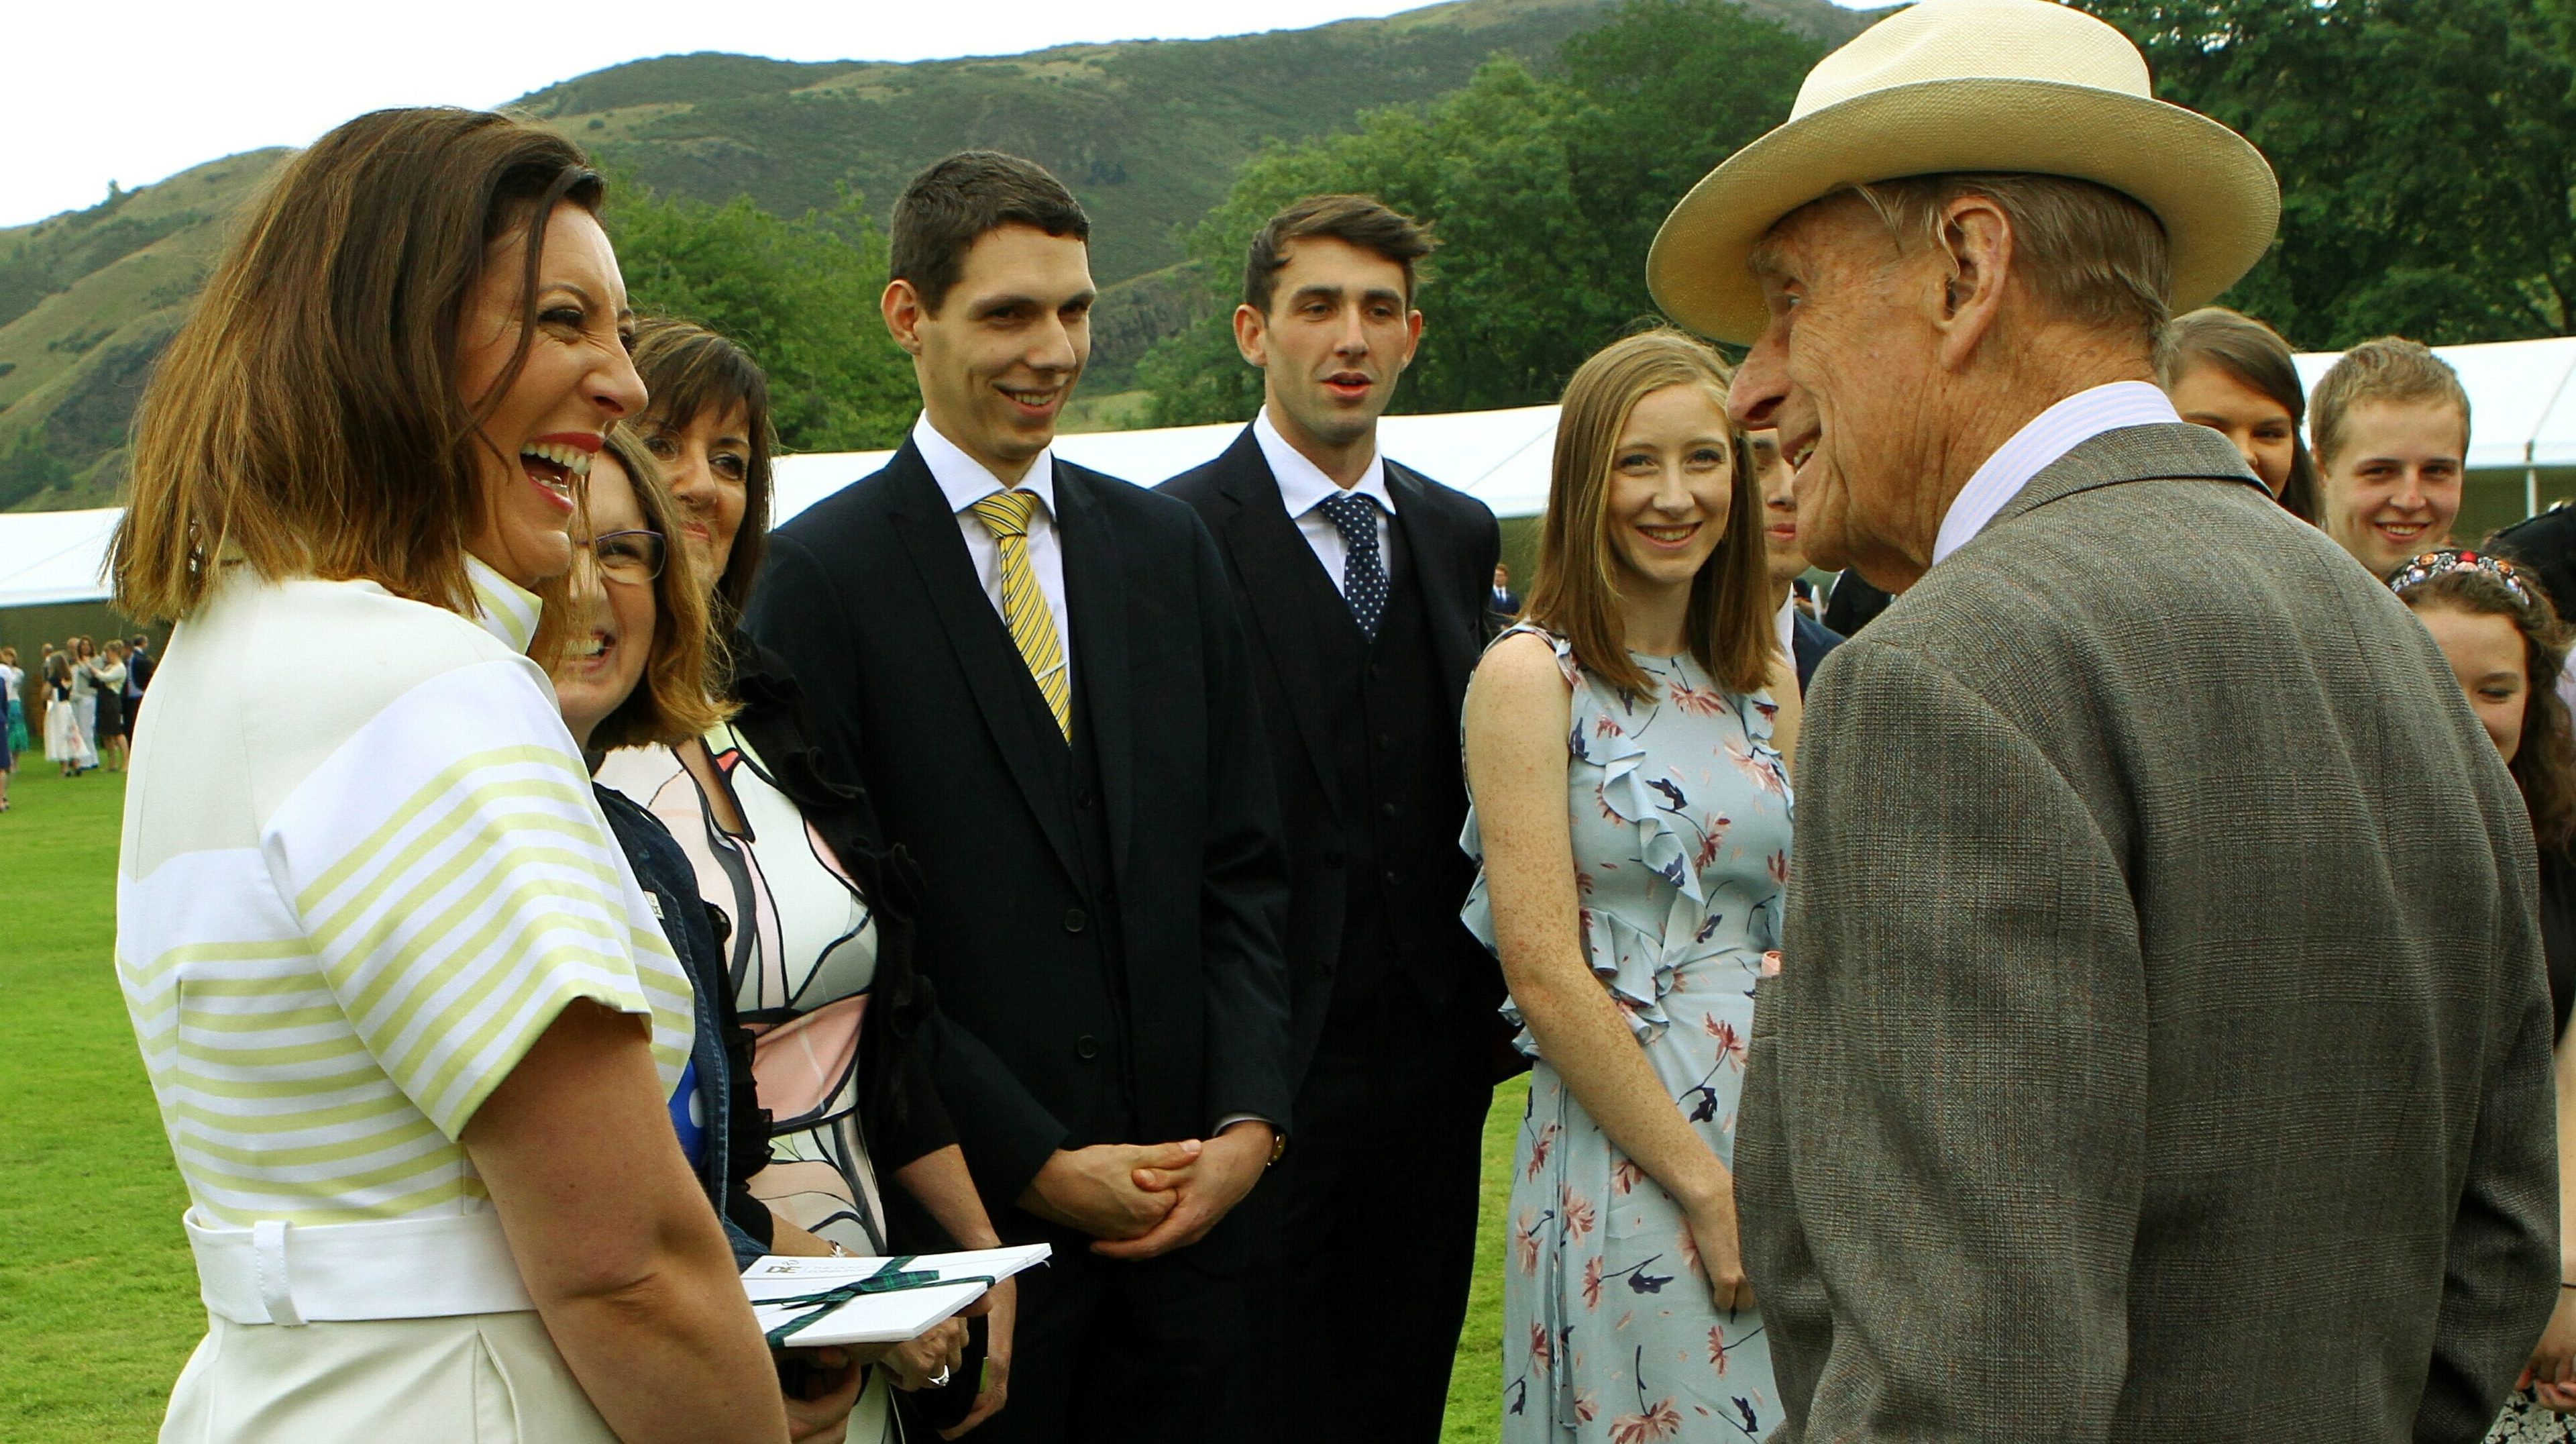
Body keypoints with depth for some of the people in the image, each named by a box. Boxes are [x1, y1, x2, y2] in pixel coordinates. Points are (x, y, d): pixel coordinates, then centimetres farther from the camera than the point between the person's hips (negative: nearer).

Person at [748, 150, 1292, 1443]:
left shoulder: (1166, 547, 10)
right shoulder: (821, 574, -6)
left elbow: (1241, 864, 10)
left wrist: (1248, 1119, -4)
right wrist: (1038, 1166, -11)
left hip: (1187, 1202, 4)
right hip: (968, 1217, -4)